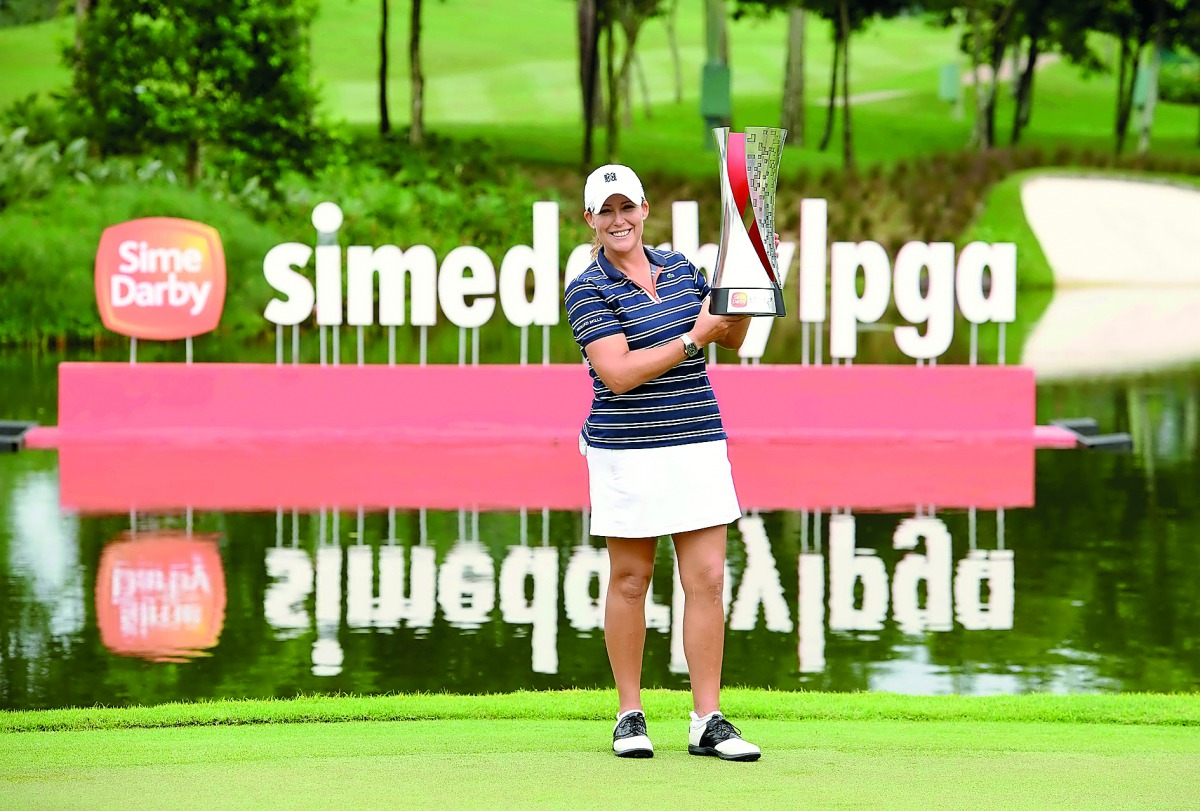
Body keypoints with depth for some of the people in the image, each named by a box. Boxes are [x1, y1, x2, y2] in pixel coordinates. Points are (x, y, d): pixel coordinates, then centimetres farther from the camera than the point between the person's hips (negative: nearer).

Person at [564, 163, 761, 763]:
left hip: (699, 444, 4)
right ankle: (630, 716, 15)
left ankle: (708, 722, 2)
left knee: (707, 579, -1)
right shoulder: (588, 290, -5)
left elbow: (730, 337, 22)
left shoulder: (679, 268, 12)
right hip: (627, 452, -4)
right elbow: (619, 374, -16)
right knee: (630, 581, 4)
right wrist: (692, 337, -16)